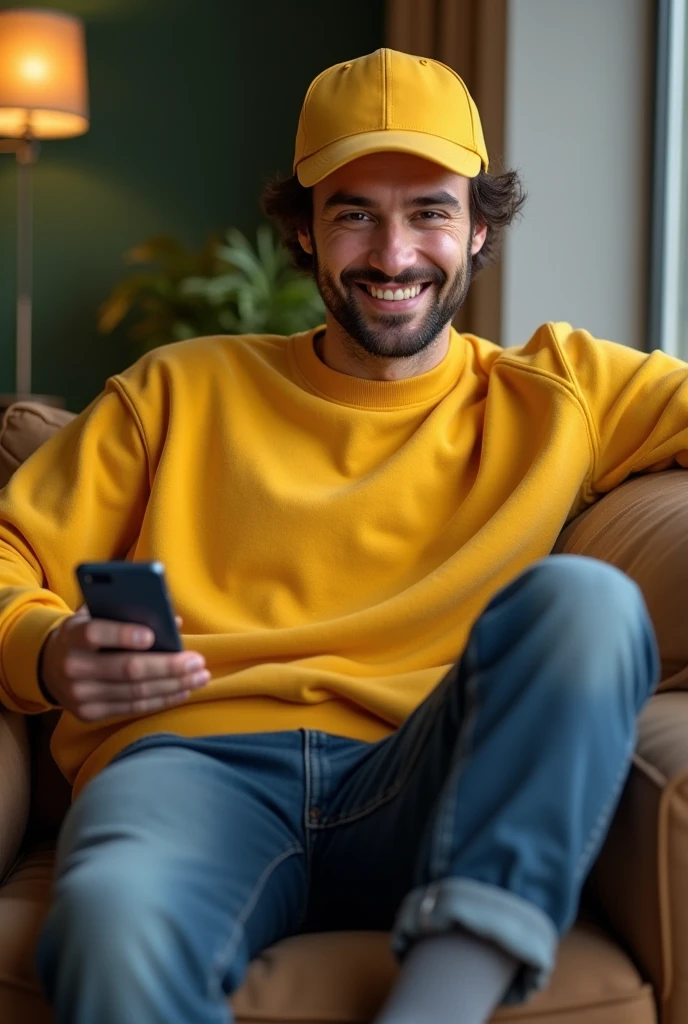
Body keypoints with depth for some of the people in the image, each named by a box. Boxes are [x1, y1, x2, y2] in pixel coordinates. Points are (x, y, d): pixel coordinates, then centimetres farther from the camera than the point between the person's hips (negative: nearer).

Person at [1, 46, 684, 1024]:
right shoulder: (182, 391, 21)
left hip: (420, 788, 2)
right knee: (115, 925, -37)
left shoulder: (558, 393, 20)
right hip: (195, 758, -1)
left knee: (585, 597, -29)